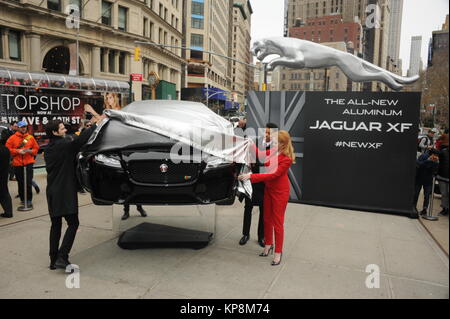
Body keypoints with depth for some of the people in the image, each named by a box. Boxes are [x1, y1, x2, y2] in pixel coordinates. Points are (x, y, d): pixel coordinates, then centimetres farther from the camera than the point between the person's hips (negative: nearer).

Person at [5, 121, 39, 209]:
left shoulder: (30, 137, 6)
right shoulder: (12, 138, 2)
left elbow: (36, 148, 10)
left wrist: (30, 151, -9)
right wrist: (18, 151, -13)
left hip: (28, 163, 0)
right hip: (17, 163, 0)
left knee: (28, 182, -4)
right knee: (20, 182, 8)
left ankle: (29, 200, 3)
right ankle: (22, 199, 21)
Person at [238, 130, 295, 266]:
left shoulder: (286, 159, -23)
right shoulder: (272, 153, -2)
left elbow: (273, 175, -28)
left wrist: (251, 176, -31)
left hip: (280, 192, -7)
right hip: (268, 189, 7)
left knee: (278, 222, 3)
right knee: (267, 219, 16)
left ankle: (278, 252, 17)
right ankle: (268, 244, 35)